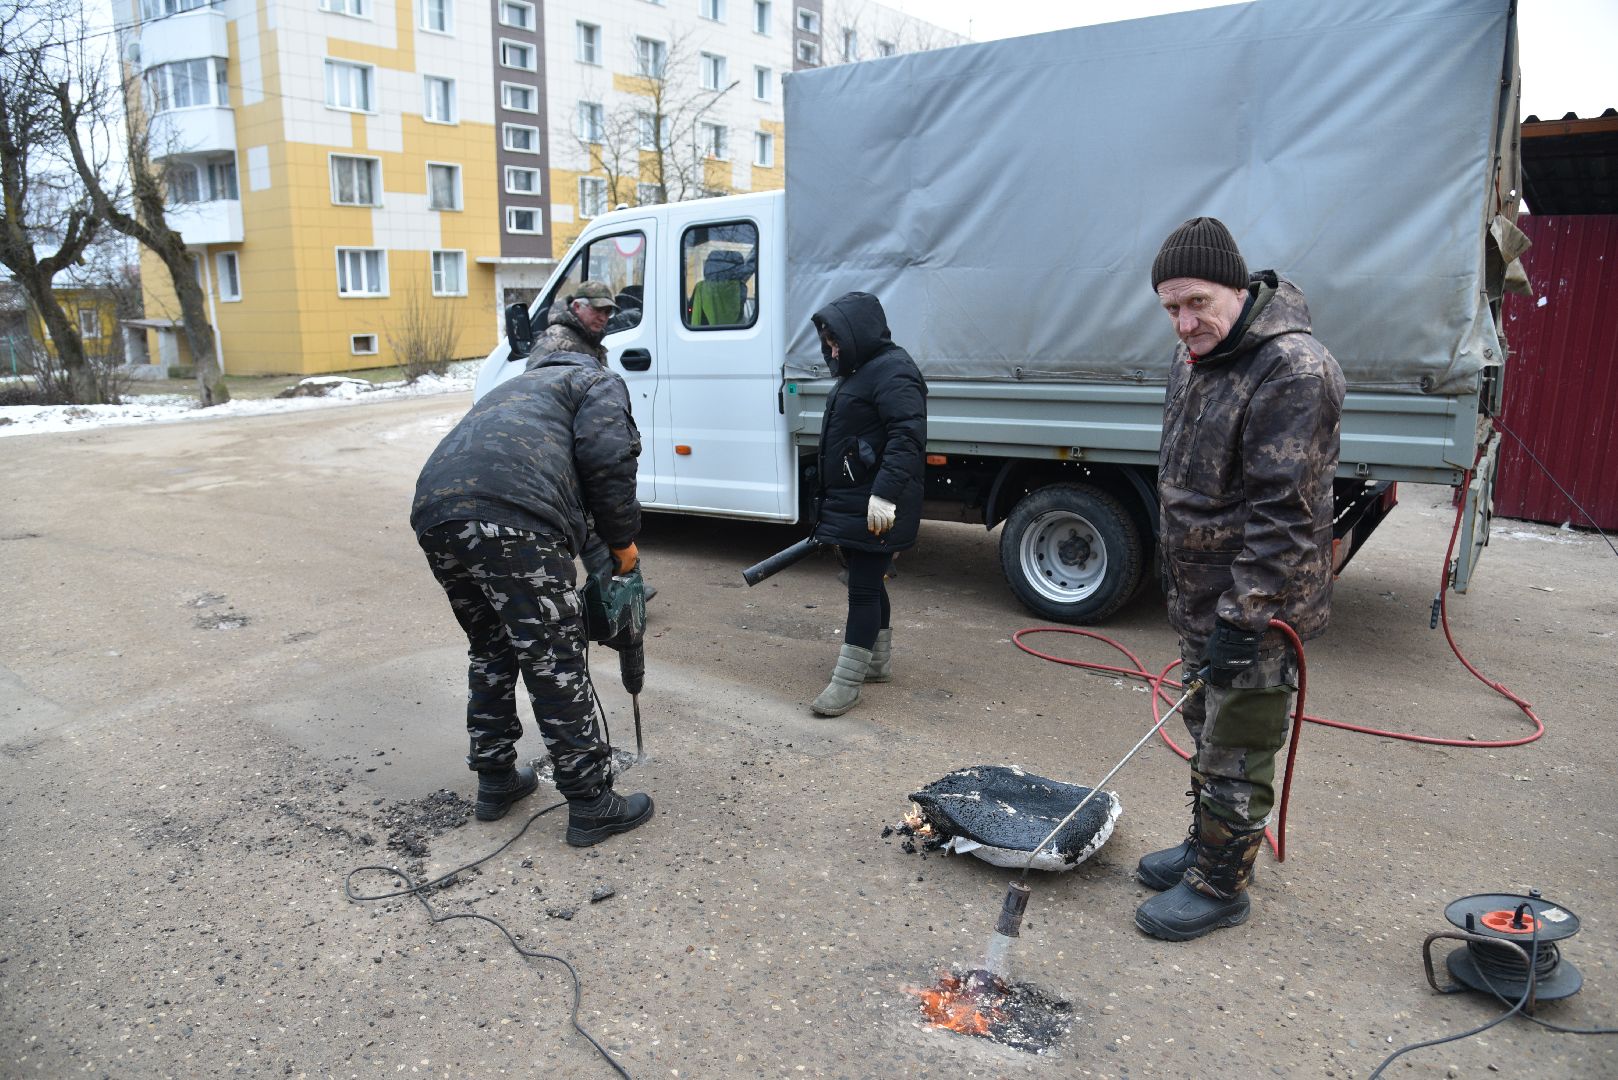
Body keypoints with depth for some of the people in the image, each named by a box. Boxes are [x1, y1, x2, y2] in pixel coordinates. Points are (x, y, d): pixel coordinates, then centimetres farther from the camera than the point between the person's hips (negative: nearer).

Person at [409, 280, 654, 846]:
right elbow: (607, 459, -3)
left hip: (433, 512, 8)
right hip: (510, 516, -8)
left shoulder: (518, 386, 42)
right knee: (555, 661, 1)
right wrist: (622, 539, 9)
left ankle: (495, 780, 33)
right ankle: (591, 805, 9)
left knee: (490, 649, 24)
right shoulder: (599, 382, 18)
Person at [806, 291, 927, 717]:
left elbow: (907, 436, -27)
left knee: (864, 587, -4)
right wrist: (830, 506, 27)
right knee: (868, 582, 18)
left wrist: (885, 493, -34)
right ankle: (878, 662, 32)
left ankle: (847, 681, 3)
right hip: (851, 503, 10)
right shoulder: (858, 371, 17)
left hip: (877, 509, -10)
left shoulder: (893, 371, -16)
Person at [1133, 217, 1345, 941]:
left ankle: (1220, 885, 21)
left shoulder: (1293, 371, -22)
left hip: (1258, 609, -9)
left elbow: (1284, 512, -25)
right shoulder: (1191, 358, 8)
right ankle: (1205, 846, 40)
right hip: (1200, 597, 9)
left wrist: (1242, 616, -25)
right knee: (1206, 733, 22)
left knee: (1236, 755, 4)